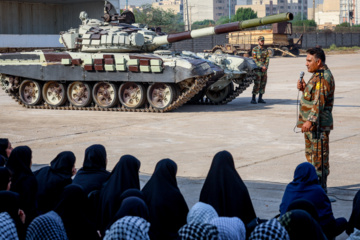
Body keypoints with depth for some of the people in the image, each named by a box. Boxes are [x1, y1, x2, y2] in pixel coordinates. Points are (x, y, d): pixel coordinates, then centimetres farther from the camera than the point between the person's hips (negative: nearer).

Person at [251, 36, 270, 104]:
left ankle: (260, 98, 11)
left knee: (263, 84, 5)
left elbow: (267, 59, 4)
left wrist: (265, 67, -14)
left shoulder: (266, 50, 12)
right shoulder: (255, 49, -2)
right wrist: (261, 66, -17)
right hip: (257, 69, -5)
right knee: (257, 84, -11)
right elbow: (255, 59, -10)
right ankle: (253, 99, -6)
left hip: (264, 70, 5)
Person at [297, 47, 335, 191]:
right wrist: (304, 89, 5)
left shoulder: (323, 78, -19)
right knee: (310, 154, 19)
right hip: (310, 124, 11)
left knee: (319, 157, -5)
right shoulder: (318, 74, 15)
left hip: (318, 124, -11)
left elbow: (319, 102, -26)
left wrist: (310, 120, -32)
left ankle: (320, 188, 0)